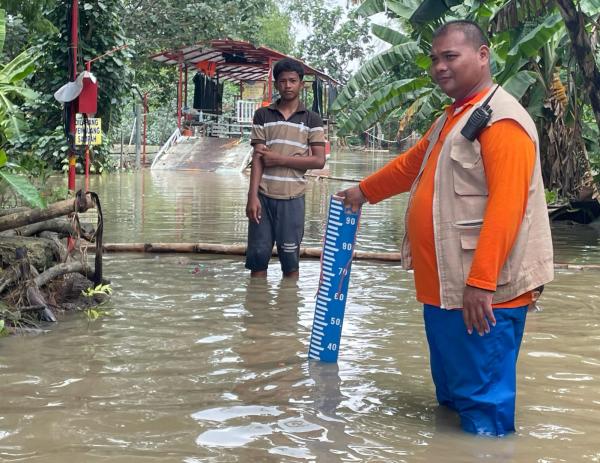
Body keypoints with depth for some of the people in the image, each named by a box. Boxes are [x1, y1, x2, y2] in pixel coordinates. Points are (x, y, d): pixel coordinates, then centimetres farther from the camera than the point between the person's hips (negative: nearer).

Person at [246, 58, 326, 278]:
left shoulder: (312, 119, 5)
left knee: (290, 259, 3)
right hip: (263, 195, 1)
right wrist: (253, 196, -9)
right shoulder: (262, 115, 7)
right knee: (257, 256, 1)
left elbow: (319, 160, -3)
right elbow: (258, 158, 0)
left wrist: (280, 159, -8)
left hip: (292, 197, -1)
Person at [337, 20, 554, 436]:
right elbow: (411, 164, 34)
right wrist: (365, 191, 43)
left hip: (482, 292, -10)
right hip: (444, 286, 10)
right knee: (452, 392, 22)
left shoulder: (502, 119, -15)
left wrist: (480, 283, -27)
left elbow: (505, 208, -24)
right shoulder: (451, 118, 18)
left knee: (483, 404, -3)